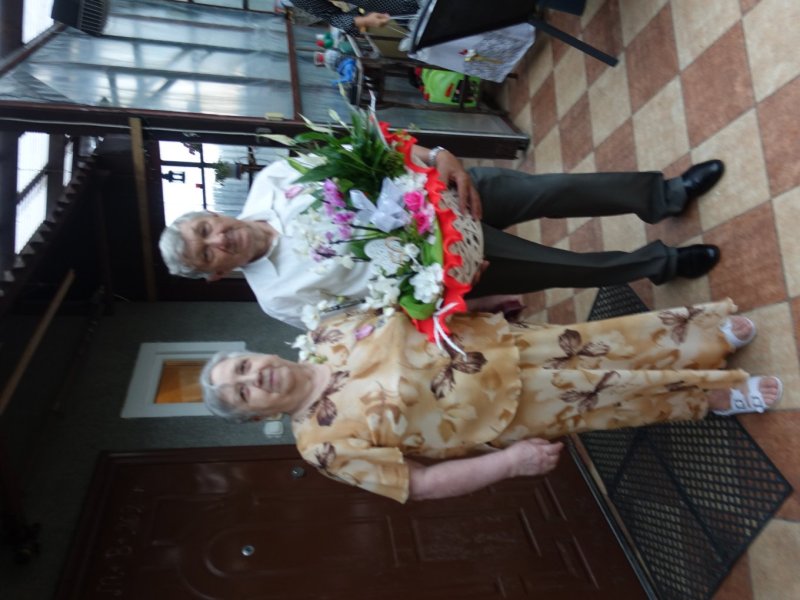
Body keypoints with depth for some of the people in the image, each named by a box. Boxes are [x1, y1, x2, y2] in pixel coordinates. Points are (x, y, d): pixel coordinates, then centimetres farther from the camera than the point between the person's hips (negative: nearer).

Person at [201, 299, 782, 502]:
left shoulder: (329, 334, -2)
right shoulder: (325, 440, -13)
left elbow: (397, 304, 8)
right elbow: (418, 484, -13)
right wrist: (510, 462, -18)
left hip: (487, 341, 4)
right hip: (495, 414, -3)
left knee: (611, 343, -1)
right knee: (608, 393, -3)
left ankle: (708, 331, 20)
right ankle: (716, 393, 19)